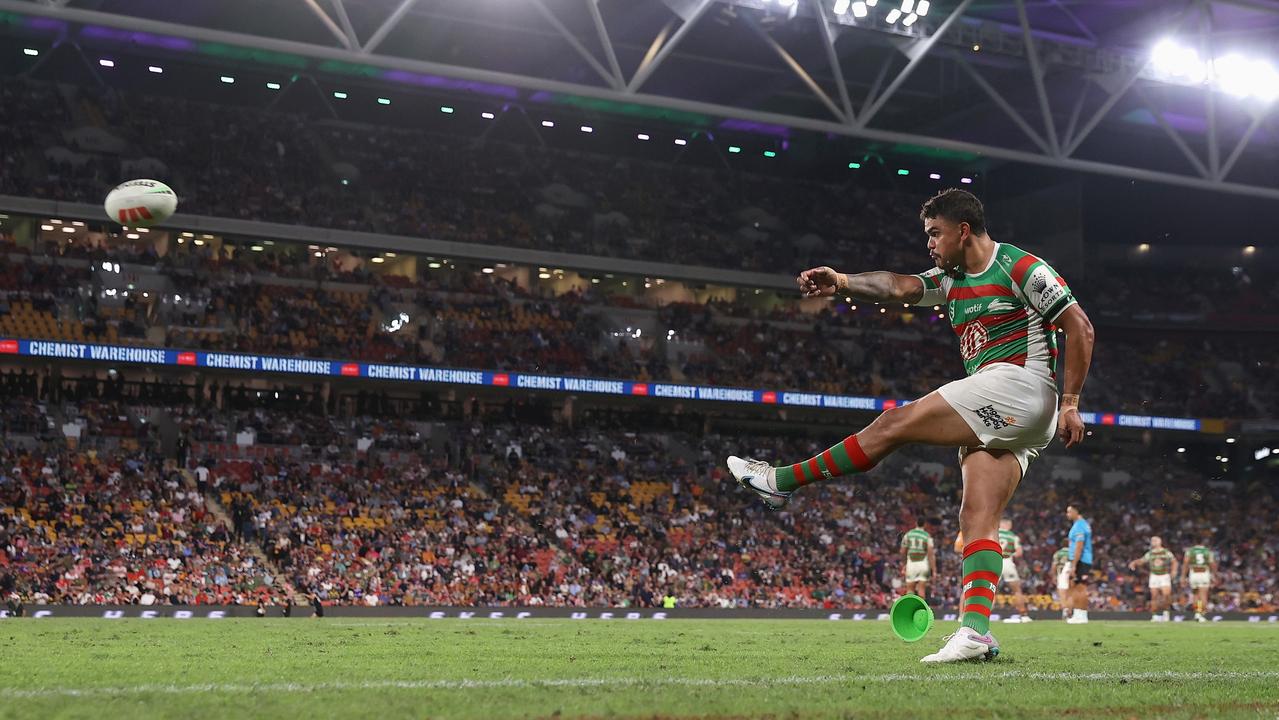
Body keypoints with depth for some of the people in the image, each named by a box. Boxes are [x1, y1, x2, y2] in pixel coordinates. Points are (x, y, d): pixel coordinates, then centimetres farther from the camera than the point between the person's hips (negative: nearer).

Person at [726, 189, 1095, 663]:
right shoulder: (952, 279, 21)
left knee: (897, 423, -12)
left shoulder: (1020, 267, -3)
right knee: (978, 519, -5)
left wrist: (1069, 403, -10)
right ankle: (976, 632, -16)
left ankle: (784, 481, -7)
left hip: (1020, 382, -9)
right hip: (1001, 417, 9)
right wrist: (841, 282, -14)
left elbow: (1080, 328, -4)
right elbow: (899, 287, 4)